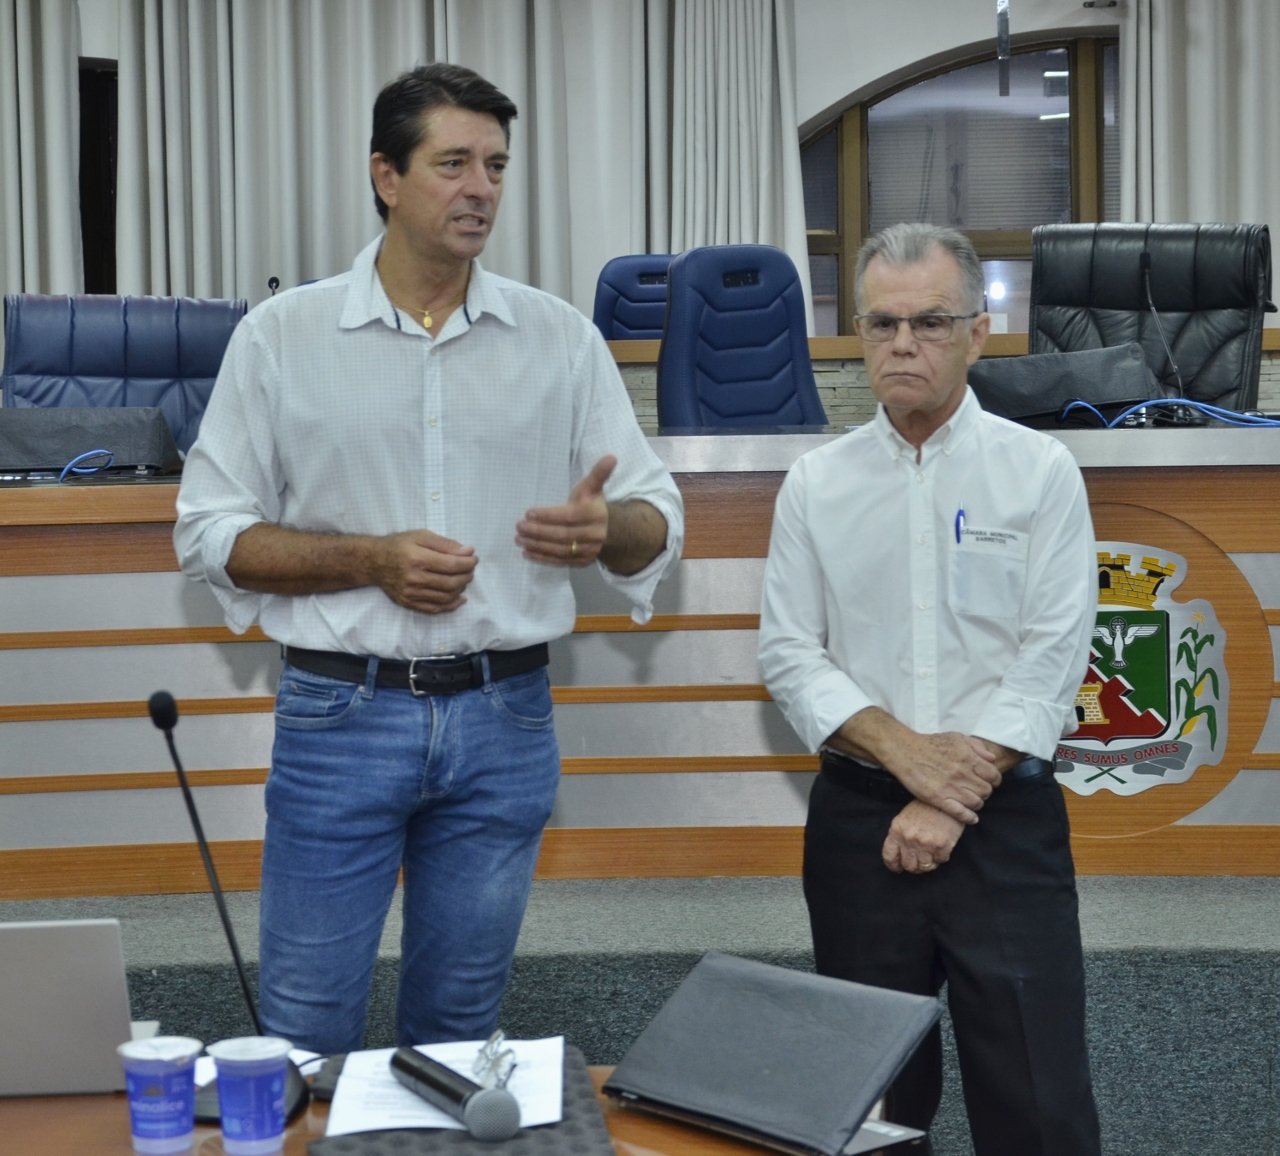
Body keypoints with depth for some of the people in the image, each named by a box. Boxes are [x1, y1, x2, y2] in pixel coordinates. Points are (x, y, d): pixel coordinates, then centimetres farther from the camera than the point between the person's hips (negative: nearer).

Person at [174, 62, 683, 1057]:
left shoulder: (562, 338, 3)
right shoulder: (282, 336, -1)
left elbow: (658, 520, 5)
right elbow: (210, 532, -1)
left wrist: (607, 531, -19)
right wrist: (372, 559, -15)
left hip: (504, 719, 2)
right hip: (340, 714, -2)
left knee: (458, 1029, 15)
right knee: (308, 1030, 4)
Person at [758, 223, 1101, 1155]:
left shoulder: (1041, 471, -1)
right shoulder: (817, 483, 5)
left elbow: (1052, 658, -7)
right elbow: (788, 651, 1)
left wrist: (952, 803, -13)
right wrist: (903, 749, -13)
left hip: (1005, 815, -2)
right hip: (858, 814, 2)